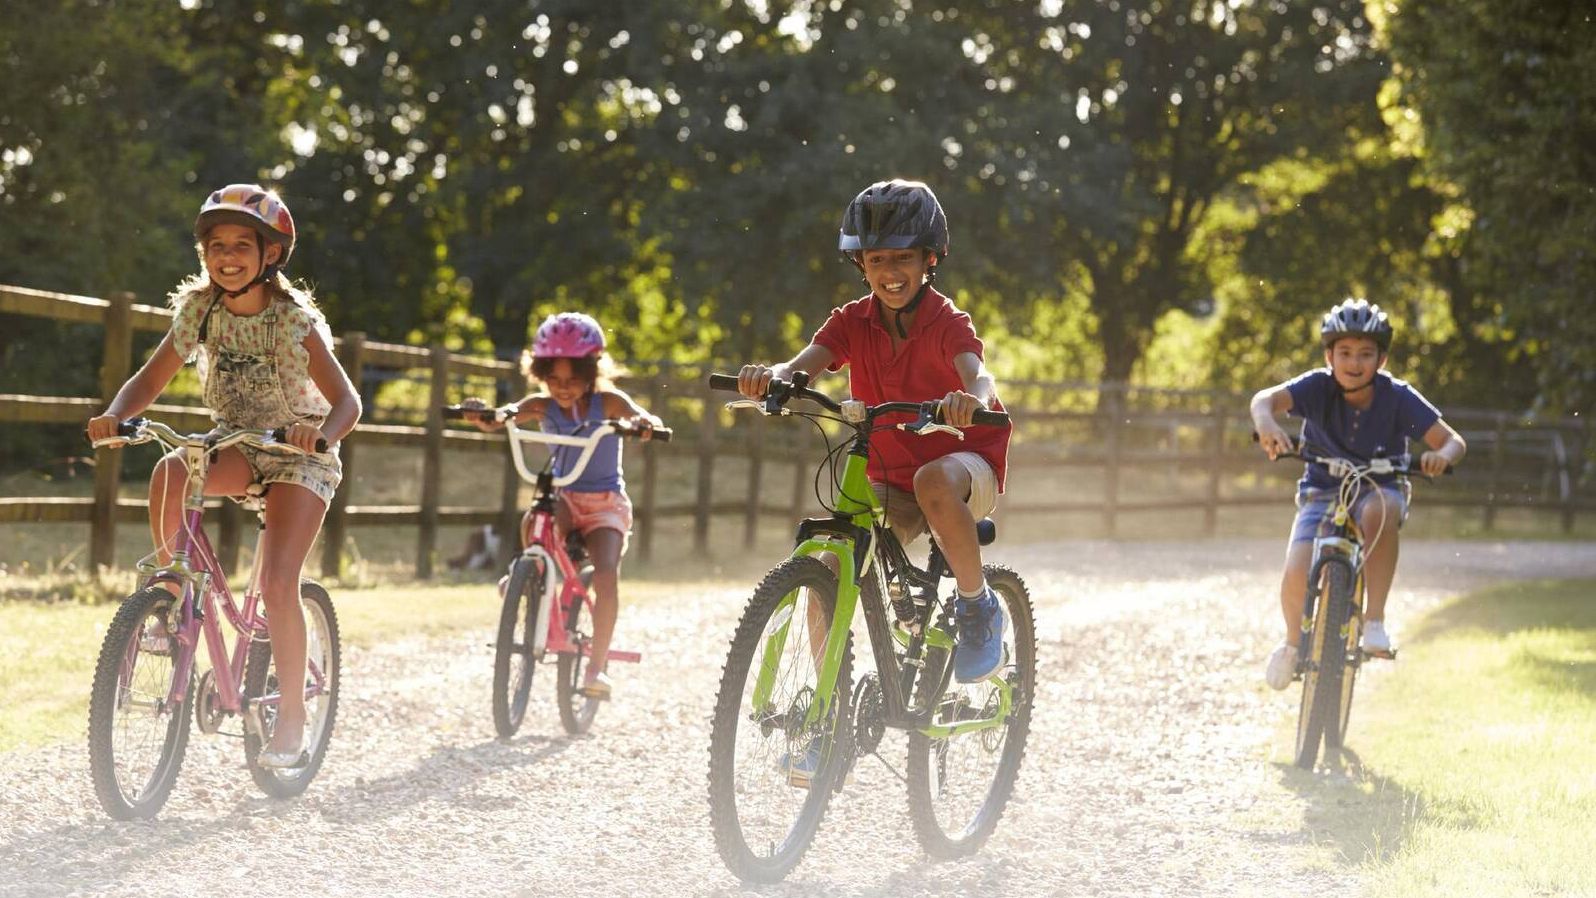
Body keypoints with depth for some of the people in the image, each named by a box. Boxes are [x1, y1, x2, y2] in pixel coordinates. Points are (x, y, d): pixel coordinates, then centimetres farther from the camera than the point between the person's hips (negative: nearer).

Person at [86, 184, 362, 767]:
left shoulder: (294, 320, -19)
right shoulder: (199, 309, -8)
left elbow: (346, 400, -21)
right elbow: (150, 380, -5)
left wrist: (321, 433, -44)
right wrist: (115, 416, -26)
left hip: (298, 456, -4)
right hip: (236, 447, 4)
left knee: (277, 585, -19)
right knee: (169, 472, -30)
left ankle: (293, 714, -4)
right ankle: (174, 602, -14)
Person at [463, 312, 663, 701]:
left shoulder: (607, 402, -9)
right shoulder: (543, 406, -4)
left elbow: (642, 419, -25)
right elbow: (500, 419, -18)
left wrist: (645, 423, -50)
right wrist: (484, 416, -43)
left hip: (605, 503, -1)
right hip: (562, 497, 1)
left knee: (606, 575, -23)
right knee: (533, 523, -37)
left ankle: (597, 668, -14)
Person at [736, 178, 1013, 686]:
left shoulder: (946, 321, -14)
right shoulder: (854, 322, -3)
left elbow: (978, 376, -34)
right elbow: (804, 365, -21)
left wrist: (971, 400, -60)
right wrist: (770, 378, -46)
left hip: (966, 460, -4)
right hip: (890, 480, 4)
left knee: (934, 480, -40)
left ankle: (978, 607, -19)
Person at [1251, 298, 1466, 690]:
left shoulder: (1398, 397, -16)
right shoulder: (1318, 386, -16)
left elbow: (1453, 441, -17)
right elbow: (1266, 398, -33)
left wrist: (1442, 455, -41)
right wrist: (1266, 424, -57)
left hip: (1379, 488, -1)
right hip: (1322, 492, 1)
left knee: (1380, 509, -39)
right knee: (1297, 576, -22)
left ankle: (1375, 619, -26)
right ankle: (1293, 640, 13)